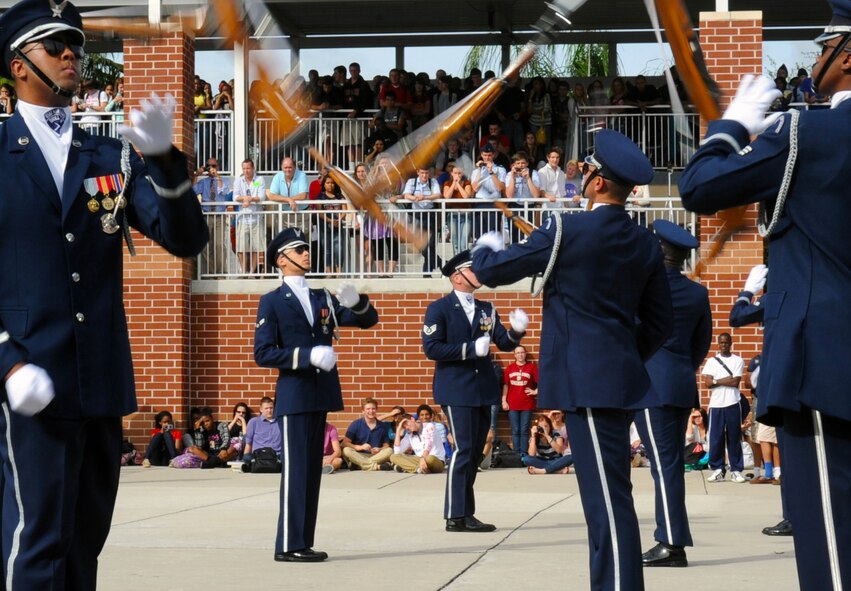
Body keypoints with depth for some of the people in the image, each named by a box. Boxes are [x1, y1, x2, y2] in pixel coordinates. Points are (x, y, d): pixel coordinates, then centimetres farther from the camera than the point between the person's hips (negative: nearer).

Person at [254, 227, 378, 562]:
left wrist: (355, 303, -10)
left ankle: (303, 543, 11)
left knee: (312, 471, 7)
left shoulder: (322, 299, 16)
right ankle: (289, 546, -7)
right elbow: (263, 353, -10)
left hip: (320, 395, 6)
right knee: (295, 470, -8)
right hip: (293, 397, -6)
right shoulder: (272, 303, -1)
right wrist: (308, 356, -18)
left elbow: (367, 320, 12)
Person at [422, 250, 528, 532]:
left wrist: (517, 331, -15)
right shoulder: (439, 308, -5)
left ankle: (466, 513, 15)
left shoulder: (486, 309, 13)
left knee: (475, 452, 9)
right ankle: (456, 516, -8)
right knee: (463, 450, -11)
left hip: (483, 390, 7)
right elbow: (431, 348, -15)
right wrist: (471, 349, -20)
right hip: (457, 391, -7)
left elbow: (504, 343, 7)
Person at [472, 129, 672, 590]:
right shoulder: (645, 244, 9)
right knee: (604, 496, 14)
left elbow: (492, 271, -1)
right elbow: (659, 322, 15)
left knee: (608, 500, -10)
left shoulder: (567, 231, -11)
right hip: (621, 379, 8)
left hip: (587, 382, -8)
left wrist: (486, 250, 21)